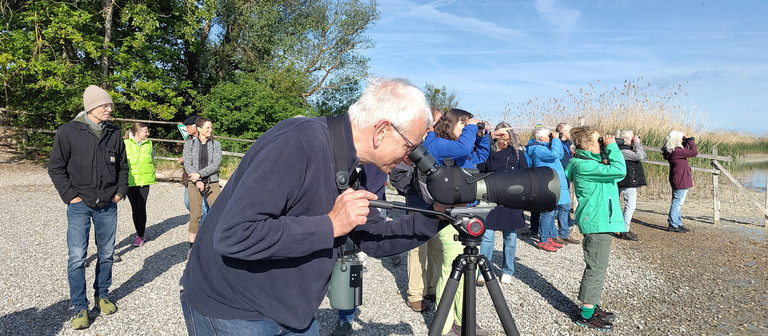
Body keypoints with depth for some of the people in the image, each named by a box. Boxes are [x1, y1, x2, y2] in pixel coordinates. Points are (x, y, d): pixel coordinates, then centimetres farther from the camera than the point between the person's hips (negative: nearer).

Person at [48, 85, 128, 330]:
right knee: (77, 258, -2)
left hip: (108, 206, 4)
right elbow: (55, 167, -3)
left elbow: (122, 166, 15)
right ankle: (80, 308, 11)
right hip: (80, 206, -3)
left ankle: (102, 295, 30)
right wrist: (70, 195, -8)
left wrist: (120, 192, 7)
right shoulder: (69, 131, -6)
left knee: (107, 254, 12)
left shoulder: (114, 134, 5)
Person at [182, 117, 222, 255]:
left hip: (212, 182, 1)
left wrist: (200, 174, -14)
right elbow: (187, 164, -1)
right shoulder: (189, 144, 5)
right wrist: (197, 181, -13)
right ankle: (192, 245, 12)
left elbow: (216, 164, -4)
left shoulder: (216, 144, 6)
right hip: (194, 183, -1)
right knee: (195, 214, -1)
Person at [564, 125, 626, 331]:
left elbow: (616, 173, 16)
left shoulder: (590, 163, 15)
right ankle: (586, 315, 4)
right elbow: (619, 171, -25)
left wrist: (610, 149, 6)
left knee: (597, 267, 16)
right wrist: (612, 146, -14)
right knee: (596, 268, -4)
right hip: (597, 223, -11)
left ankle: (592, 307, 27)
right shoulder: (584, 166, -19)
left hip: (601, 221, 11)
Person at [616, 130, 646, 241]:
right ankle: (625, 231, -4)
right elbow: (640, 156, -25)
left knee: (630, 206, 16)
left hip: (632, 182, 11)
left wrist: (638, 143, 11)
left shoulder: (628, 148, 16)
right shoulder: (623, 150, -17)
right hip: (628, 183, -11)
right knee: (630, 206, -9)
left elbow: (643, 154, 22)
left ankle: (625, 229, 23)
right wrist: (637, 143, -13)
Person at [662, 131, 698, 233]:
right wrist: (689, 141, -8)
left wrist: (686, 143, 9)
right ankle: (673, 225, 2)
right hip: (681, 181, -10)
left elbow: (686, 152, 23)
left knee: (677, 203, 17)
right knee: (677, 203, -4)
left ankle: (678, 223, 27)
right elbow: (694, 152, -19)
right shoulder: (676, 151, -22)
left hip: (677, 181, 11)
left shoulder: (672, 150, 8)